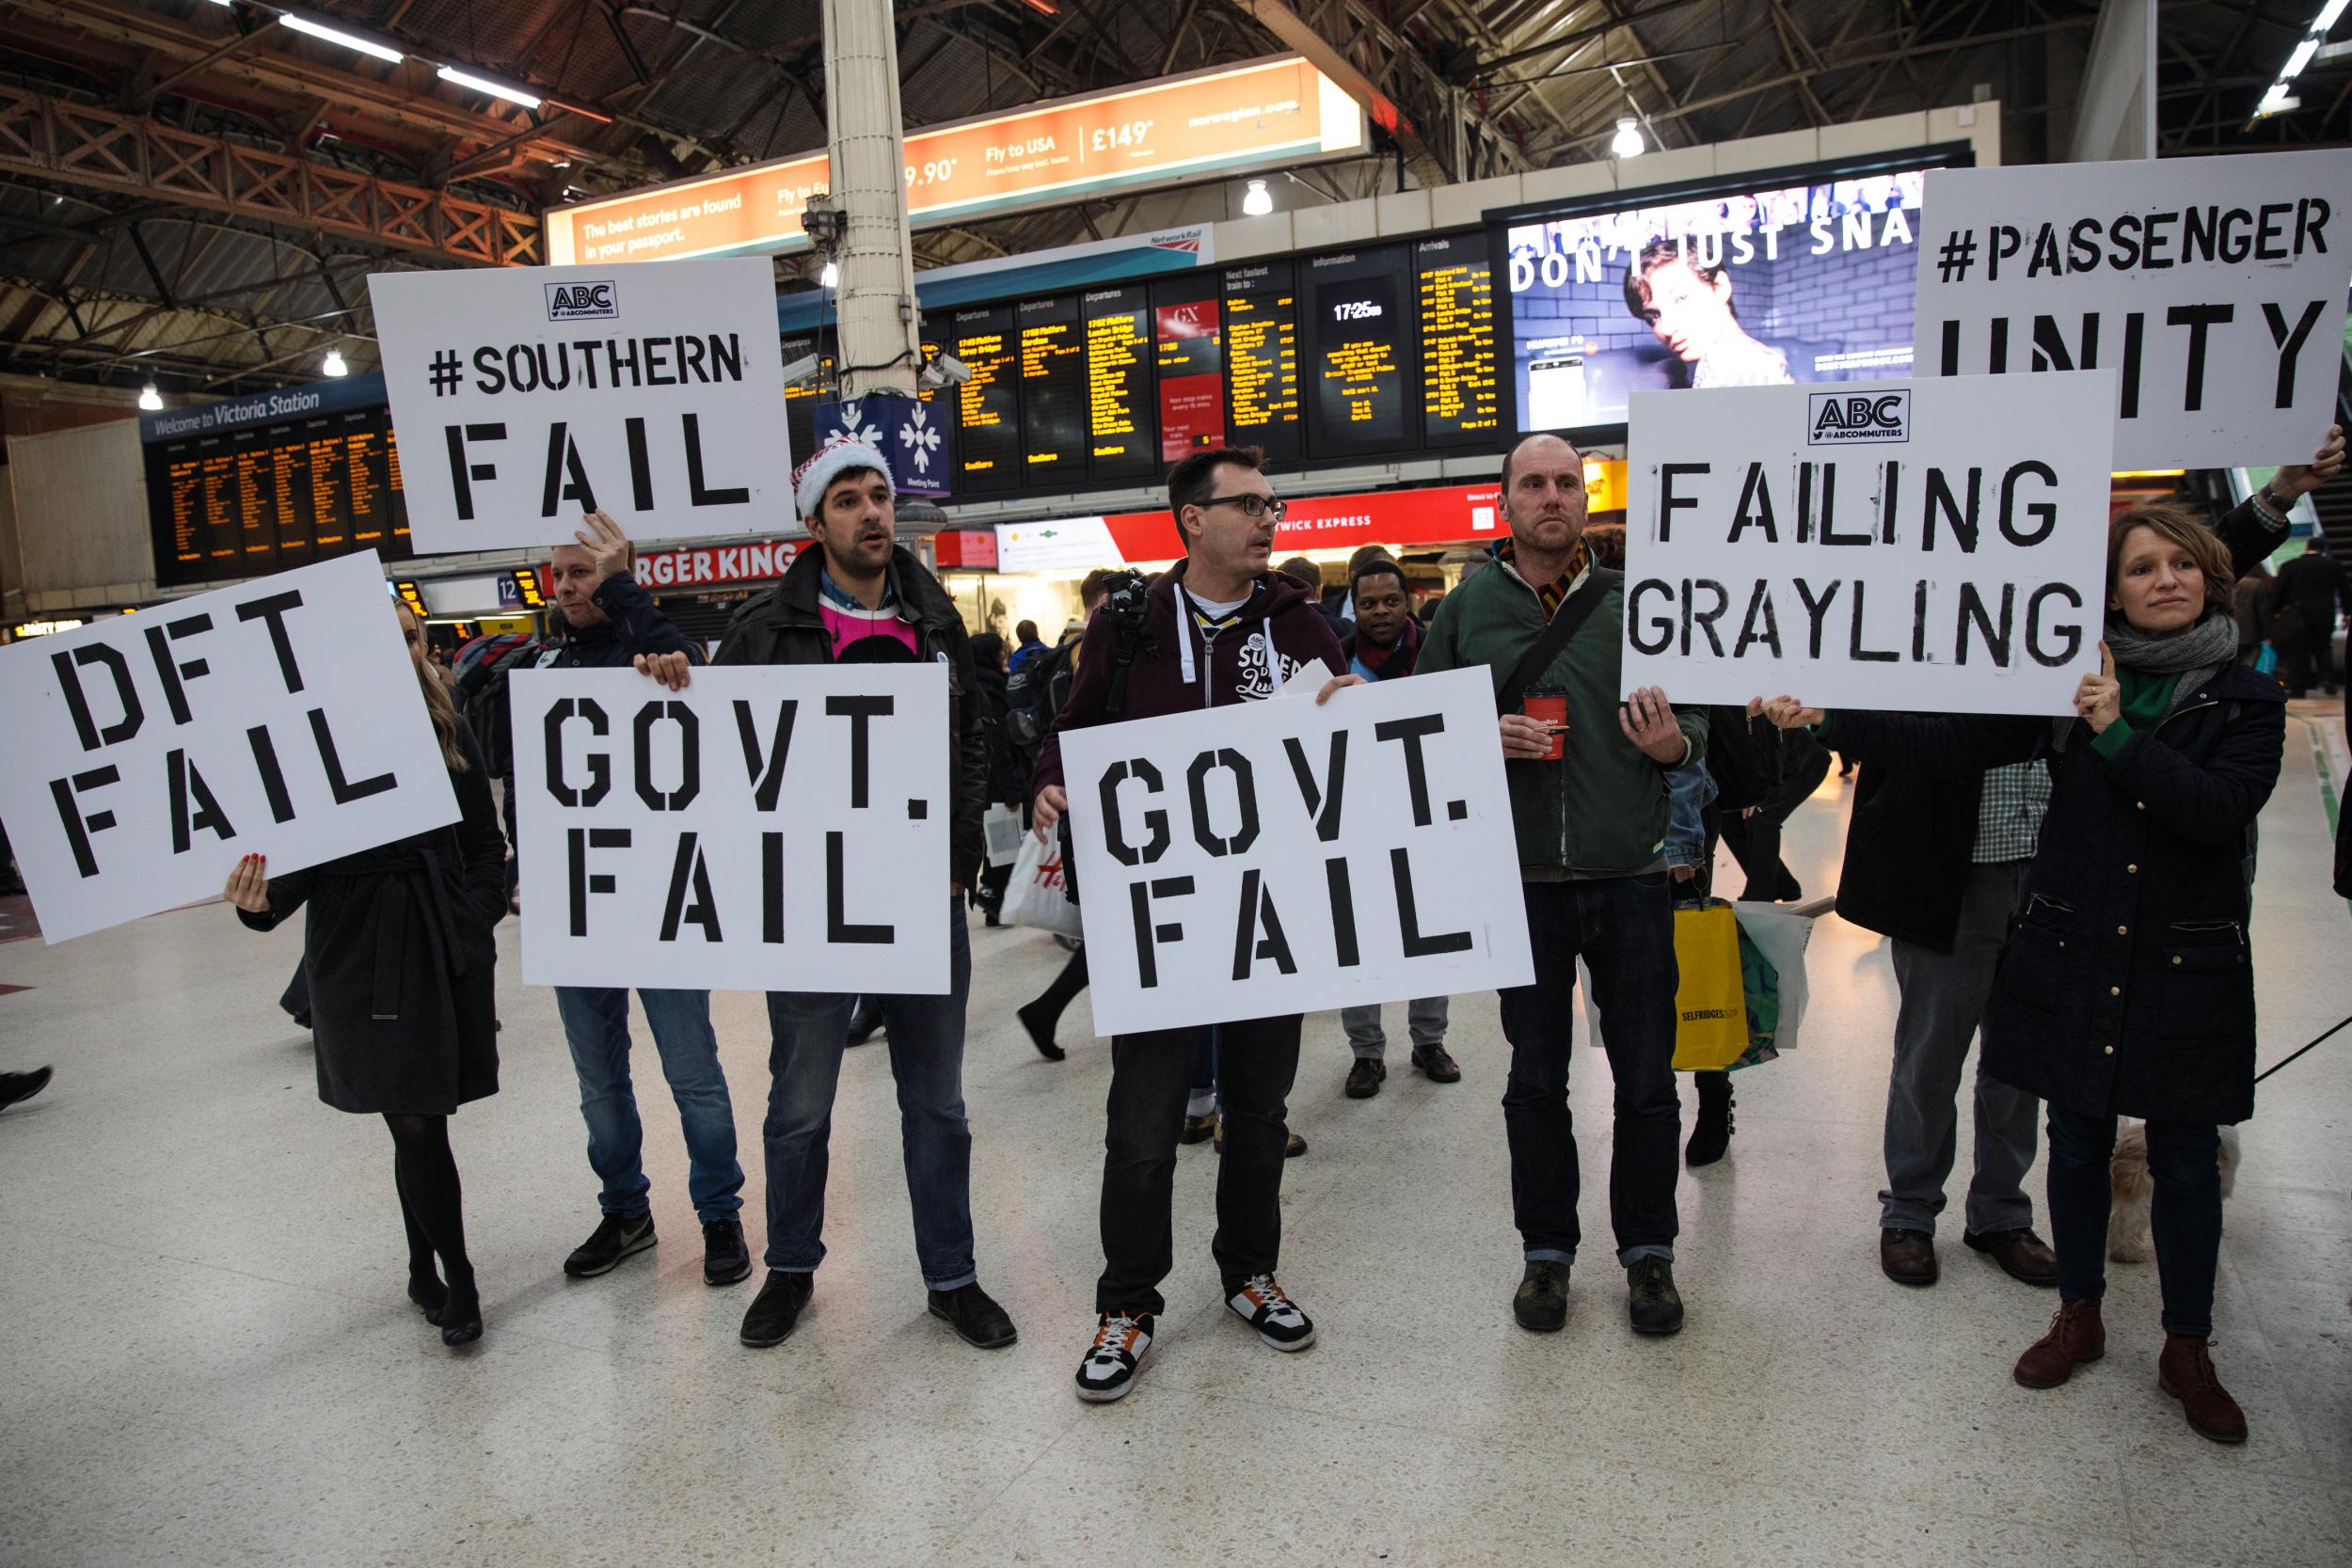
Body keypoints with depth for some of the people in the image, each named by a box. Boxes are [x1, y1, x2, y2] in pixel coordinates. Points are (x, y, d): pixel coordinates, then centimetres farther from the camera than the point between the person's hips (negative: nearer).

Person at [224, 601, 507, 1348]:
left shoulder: (447, 732, 6)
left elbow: (485, 838, 11)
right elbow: (299, 855, -6)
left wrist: (479, 912, 1)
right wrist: (264, 901, -26)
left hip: (450, 948, 3)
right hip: (360, 955, -3)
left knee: (418, 1123, 13)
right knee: (418, 1123, -2)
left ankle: (423, 1270, 31)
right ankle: (456, 1278, 14)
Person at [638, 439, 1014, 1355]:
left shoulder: (935, 620, 6)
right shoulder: (770, 626, -4)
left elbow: (969, 746, 10)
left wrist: (960, 861, 2)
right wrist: (676, 693, -21)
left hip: (926, 899, 3)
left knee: (936, 1101, 13)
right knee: (800, 1105, 12)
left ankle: (951, 1277, 29)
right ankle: (791, 1268, 35)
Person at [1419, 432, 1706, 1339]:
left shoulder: (1634, 604, 4)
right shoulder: (1466, 610, 3)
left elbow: (1699, 726, 10)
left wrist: (1675, 746, -13)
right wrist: (1485, 739, -13)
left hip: (1632, 876, 1)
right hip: (1523, 881, 0)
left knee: (1647, 1080, 9)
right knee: (1535, 1081, 11)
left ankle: (1647, 1249, 28)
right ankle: (1547, 1249, 29)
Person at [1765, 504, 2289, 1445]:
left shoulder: (2247, 699, -1)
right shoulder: (2066, 686, 2)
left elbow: (2221, 810, -16)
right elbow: (1946, 744, -3)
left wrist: (2118, 733, -23)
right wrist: (1828, 720, -11)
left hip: (2189, 965, -1)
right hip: (2072, 951, 1)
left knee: (2185, 1159, 9)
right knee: (2080, 1144, 12)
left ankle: (2188, 1349, 27)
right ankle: (2079, 1316, 31)